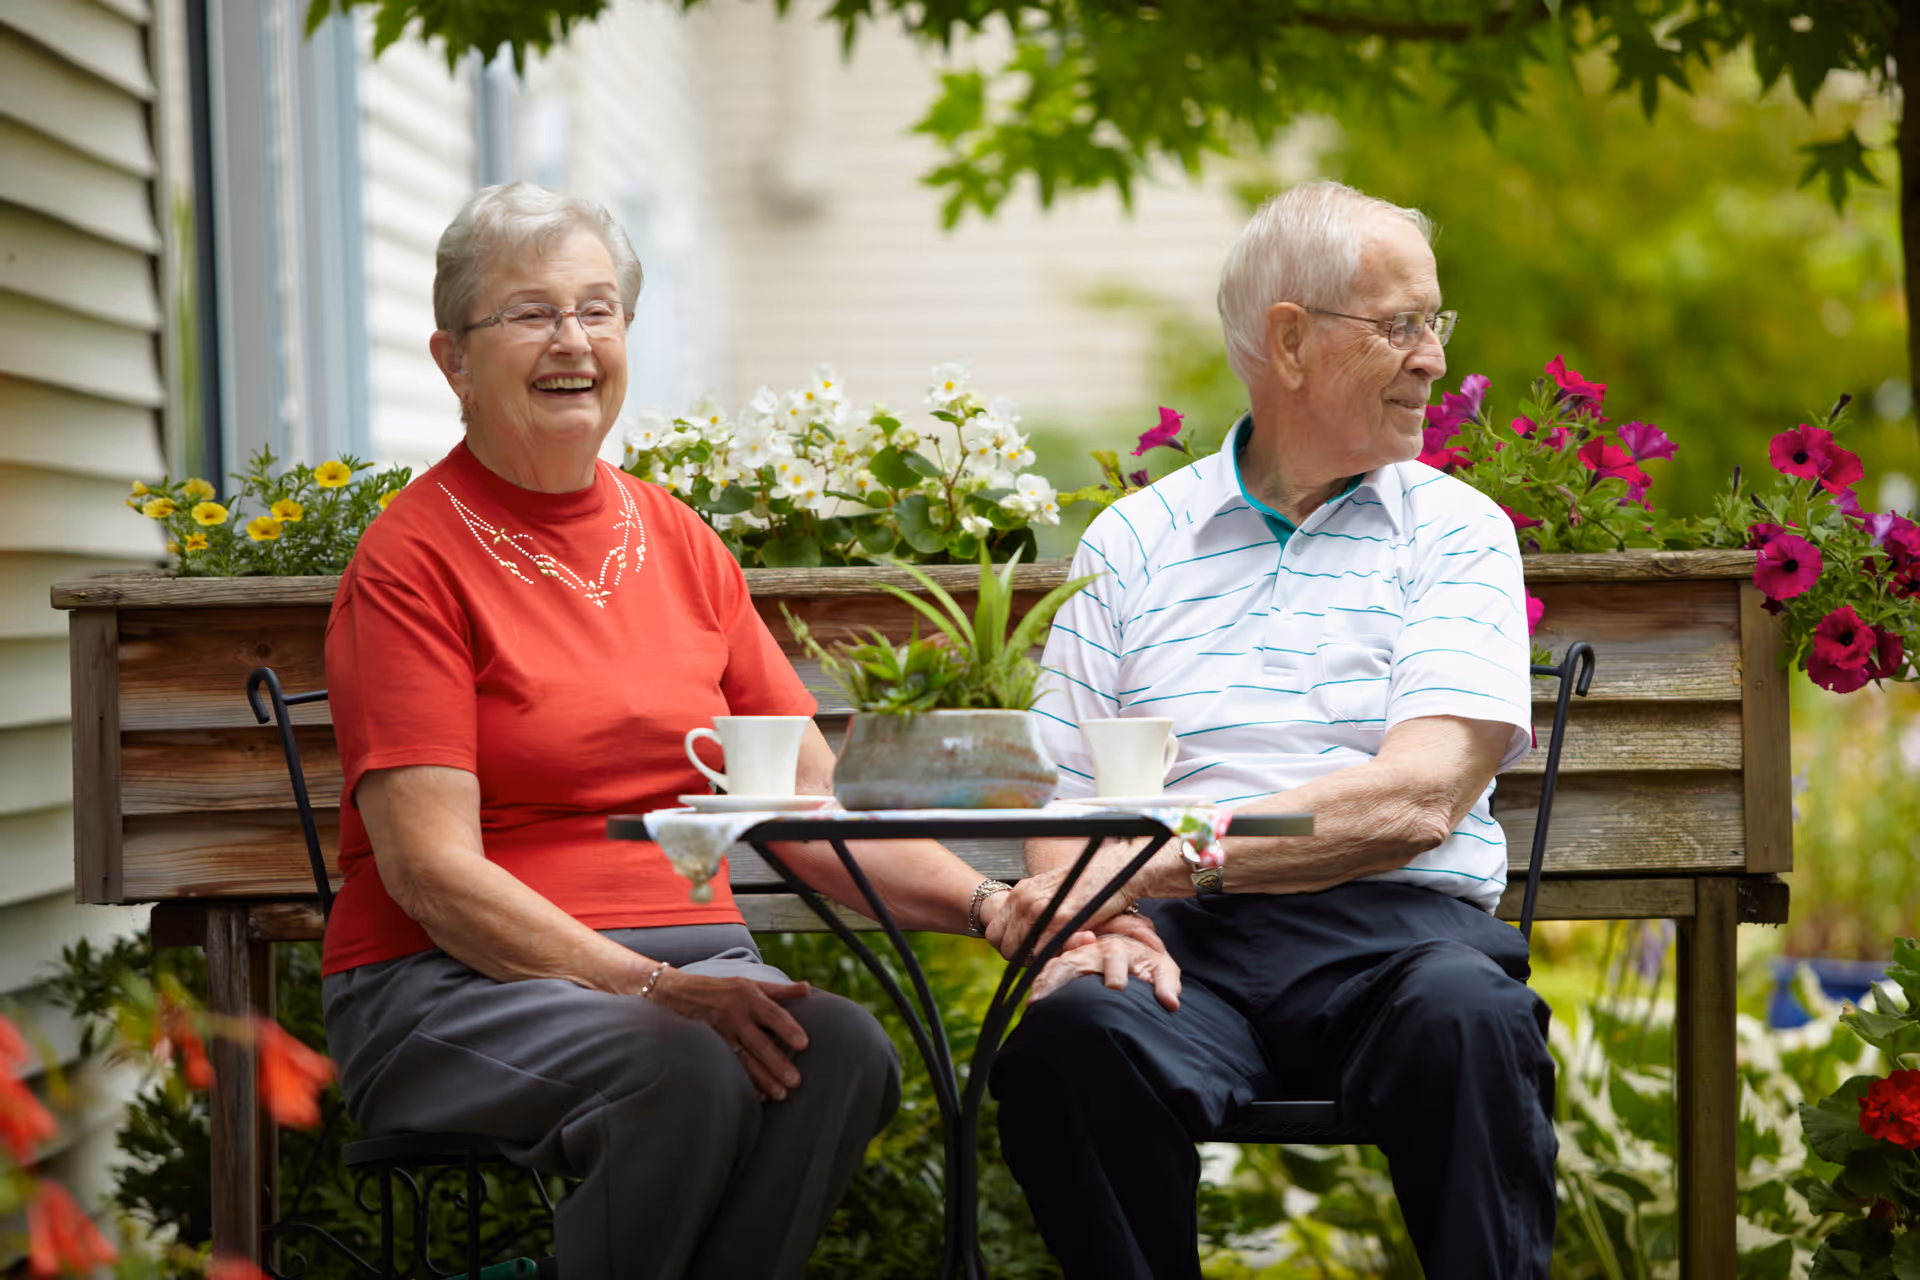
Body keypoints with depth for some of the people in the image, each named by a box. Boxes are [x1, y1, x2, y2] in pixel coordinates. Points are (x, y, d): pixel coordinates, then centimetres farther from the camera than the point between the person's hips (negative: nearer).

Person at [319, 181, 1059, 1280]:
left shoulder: (680, 543, 15)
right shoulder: (412, 560, -3)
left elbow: (811, 807, 13)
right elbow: (433, 869, -11)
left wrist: (987, 904, -4)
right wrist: (649, 990, -23)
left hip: (695, 956, 5)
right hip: (460, 984, -5)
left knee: (841, 1050, -27)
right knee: (686, 1072, -34)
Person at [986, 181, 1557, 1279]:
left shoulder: (1455, 530, 11)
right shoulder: (1133, 541, 17)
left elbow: (1418, 798, -5)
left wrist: (1164, 859, -14)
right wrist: (1102, 917, -11)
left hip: (1397, 935, -1)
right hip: (1187, 942, 1)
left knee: (1467, 1019, -36)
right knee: (1073, 1033, -32)